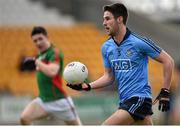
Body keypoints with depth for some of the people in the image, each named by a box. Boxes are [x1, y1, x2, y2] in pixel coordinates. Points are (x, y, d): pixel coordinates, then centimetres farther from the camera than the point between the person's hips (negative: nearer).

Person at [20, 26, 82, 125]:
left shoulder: (54, 52, -13)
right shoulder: (41, 55, 12)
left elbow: (52, 72, -29)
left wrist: (36, 62, -21)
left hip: (59, 100, -7)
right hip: (43, 100, 7)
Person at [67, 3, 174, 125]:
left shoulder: (139, 42, -12)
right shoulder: (106, 47, 8)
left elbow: (168, 61, -7)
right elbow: (109, 76, 17)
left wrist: (165, 91, -8)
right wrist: (88, 86, 2)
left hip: (139, 98, -7)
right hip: (125, 101, 7)